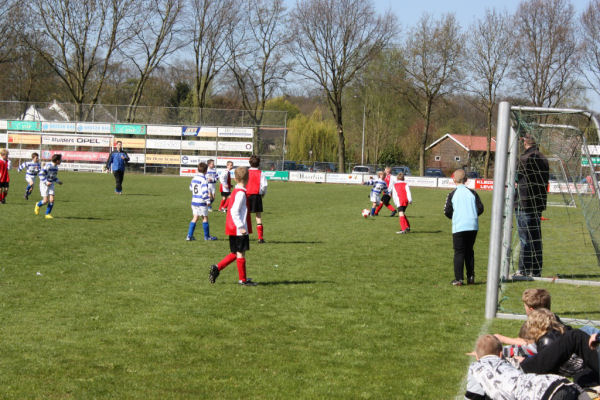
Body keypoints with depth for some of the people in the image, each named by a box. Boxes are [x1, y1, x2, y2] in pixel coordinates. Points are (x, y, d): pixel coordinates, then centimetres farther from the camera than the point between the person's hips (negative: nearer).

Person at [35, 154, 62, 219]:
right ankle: (38, 205, 23)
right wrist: (46, 182, -25)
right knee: (46, 200, -9)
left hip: (51, 185, 7)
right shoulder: (48, 166, -20)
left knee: (52, 200, -6)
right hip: (44, 184, -7)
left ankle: (48, 214, 6)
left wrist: (58, 181, 5)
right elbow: (41, 174, -19)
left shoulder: (56, 167, 5)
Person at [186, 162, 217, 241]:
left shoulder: (194, 178, 7)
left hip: (194, 201, 7)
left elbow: (191, 188, 20)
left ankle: (189, 236, 4)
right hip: (201, 202, -7)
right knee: (205, 218, 6)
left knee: (195, 218, 10)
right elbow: (205, 191, -20)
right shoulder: (203, 179, -15)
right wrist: (208, 201, -15)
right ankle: (207, 236, 15)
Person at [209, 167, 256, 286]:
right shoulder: (241, 193, -16)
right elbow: (234, 211, -23)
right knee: (241, 253, -1)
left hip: (233, 228, 9)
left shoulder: (235, 191, 12)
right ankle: (243, 279, 6)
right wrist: (241, 226, -22)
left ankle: (217, 268, 9)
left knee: (235, 253, 15)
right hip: (239, 230, -9)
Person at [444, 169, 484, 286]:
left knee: (459, 252, 2)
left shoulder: (452, 194, -4)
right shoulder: (472, 193, 3)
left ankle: (458, 279, -5)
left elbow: (447, 211, -4)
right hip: (473, 226, 3)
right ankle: (471, 276, 15)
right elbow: (480, 208, 3)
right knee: (469, 251, 16)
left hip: (458, 227, -3)